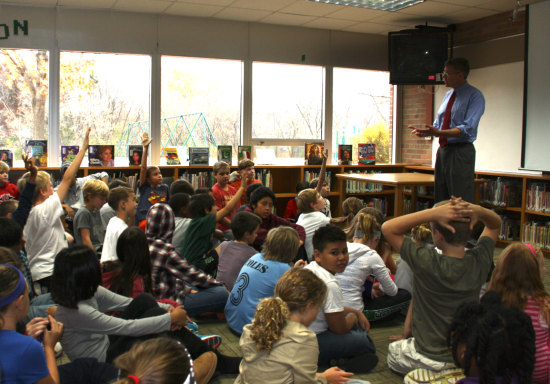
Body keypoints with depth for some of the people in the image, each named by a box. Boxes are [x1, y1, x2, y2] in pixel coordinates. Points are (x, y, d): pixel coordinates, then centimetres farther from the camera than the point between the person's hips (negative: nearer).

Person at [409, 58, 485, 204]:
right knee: (441, 200, 12)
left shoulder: (475, 96, -8)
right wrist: (426, 131, -1)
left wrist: (438, 132, -29)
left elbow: (467, 129, -19)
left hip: (461, 153, -8)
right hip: (443, 151, 8)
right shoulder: (448, 95, 16)